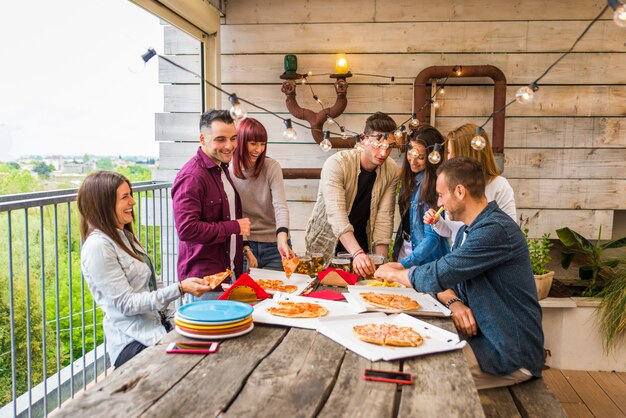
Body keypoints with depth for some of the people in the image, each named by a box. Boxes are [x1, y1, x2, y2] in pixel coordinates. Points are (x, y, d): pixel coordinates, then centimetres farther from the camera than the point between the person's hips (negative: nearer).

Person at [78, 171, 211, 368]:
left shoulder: (124, 237, 16)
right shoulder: (98, 246, -13)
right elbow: (126, 303, -17)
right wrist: (179, 289, -24)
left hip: (157, 329, 8)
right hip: (133, 343, -8)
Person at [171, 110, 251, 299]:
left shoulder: (222, 168, 13)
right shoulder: (191, 177, -19)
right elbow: (187, 229, -27)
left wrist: (243, 249, 19)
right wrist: (235, 227, -18)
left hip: (229, 272, 9)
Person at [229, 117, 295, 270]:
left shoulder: (272, 167, -8)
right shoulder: (228, 172, -6)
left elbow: (280, 206, -19)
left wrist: (282, 239, -35)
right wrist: (246, 250, -13)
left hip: (274, 244, 0)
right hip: (244, 244, 0)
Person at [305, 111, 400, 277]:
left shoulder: (392, 171, -10)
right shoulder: (336, 164, -24)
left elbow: (384, 217, -11)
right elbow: (336, 215, -34)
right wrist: (357, 253, -46)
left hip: (362, 243, 3)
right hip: (326, 244, -3)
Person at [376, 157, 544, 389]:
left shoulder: (496, 230, -22)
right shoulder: (467, 231, 12)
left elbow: (438, 276, -25)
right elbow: (446, 280, 10)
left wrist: (394, 274, -7)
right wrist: (453, 302, -14)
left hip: (511, 354, -9)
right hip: (484, 336, 9)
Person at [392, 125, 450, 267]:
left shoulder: (435, 184, -22)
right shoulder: (411, 177, 0)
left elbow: (432, 237, -23)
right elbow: (405, 220, 7)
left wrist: (404, 263, -30)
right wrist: (397, 250, 5)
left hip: (425, 259, -7)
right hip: (404, 249, 7)